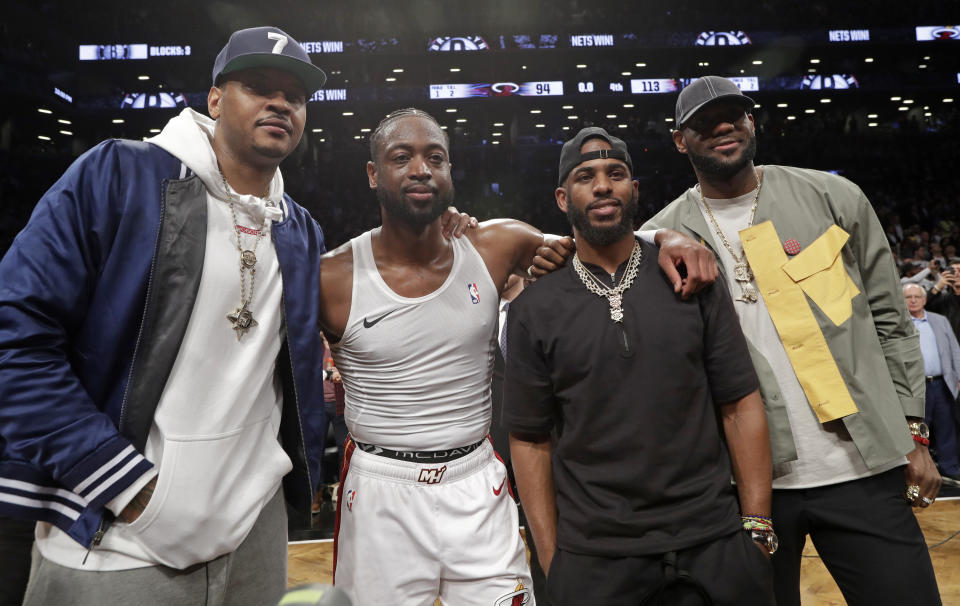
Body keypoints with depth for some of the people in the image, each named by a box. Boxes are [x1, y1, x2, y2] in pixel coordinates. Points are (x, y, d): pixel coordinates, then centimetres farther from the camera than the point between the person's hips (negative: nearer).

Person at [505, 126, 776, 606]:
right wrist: (550, 558, -3)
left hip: (714, 543, 2)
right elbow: (530, 439, 0)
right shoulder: (533, 310, -3)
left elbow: (740, 405, 1)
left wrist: (757, 526, -3)